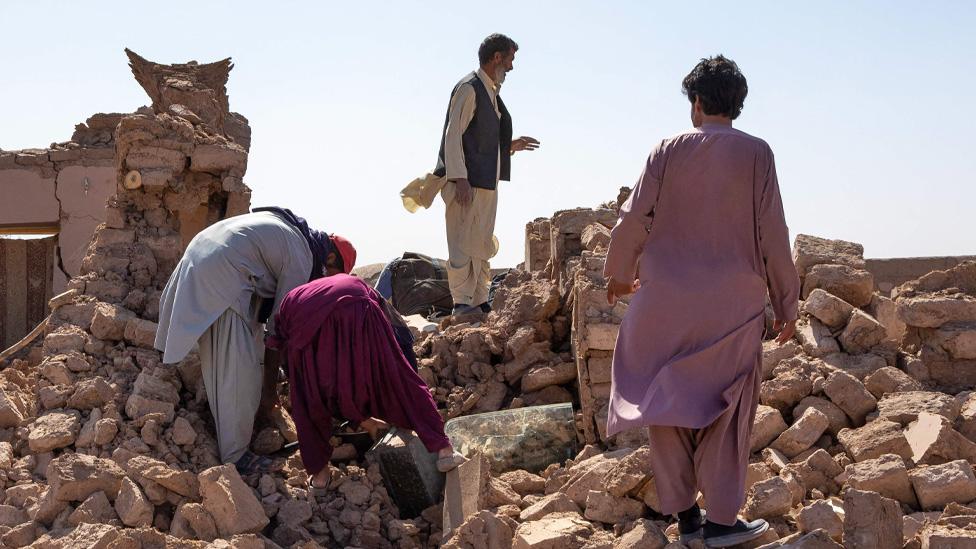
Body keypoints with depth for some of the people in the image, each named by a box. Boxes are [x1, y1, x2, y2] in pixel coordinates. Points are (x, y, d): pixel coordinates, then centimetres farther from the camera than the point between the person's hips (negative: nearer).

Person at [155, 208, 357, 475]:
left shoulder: (285, 227, 20)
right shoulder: (301, 259, -5)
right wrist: (269, 389, 3)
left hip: (195, 263, 10)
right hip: (220, 278, -10)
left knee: (219, 363, 19)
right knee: (239, 371, -6)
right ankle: (235, 457, -3)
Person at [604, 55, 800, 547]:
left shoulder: (668, 151, 1)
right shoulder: (755, 154, -2)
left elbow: (634, 219, 1)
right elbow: (772, 233, -3)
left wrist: (619, 273, 19)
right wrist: (786, 302, 6)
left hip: (667, 299, 1)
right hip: (733, 303, -1)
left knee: (668, 400, 11)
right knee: (724, 409, 7)